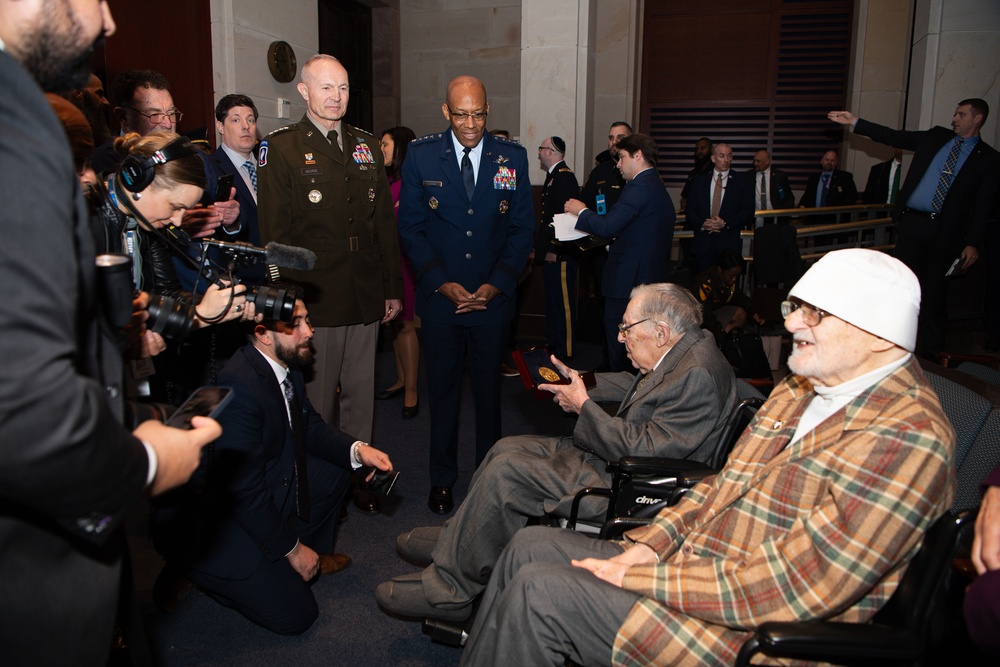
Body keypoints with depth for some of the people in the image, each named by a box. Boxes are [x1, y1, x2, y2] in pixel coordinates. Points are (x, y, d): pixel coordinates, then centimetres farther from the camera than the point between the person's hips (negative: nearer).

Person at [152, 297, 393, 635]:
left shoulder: (286, 364, -4)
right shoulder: (238, 386, -31)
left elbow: (310, 426, 10)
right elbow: (245, 492, -27)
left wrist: (357, 449, -10)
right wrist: (291, 548, -16)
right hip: (211, 521, -9)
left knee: (339, 467, 2)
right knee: (295, 615, -6)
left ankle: (313, 555, 18)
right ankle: (196, 570, 11)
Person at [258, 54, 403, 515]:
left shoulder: (367, 147, 13)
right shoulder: (281, 149, -2)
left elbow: (384, 223, 14)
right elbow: (275, 234, -7)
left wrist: (393, 287, 10)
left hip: (366, 298, 5)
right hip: (315, 300, -4)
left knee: (360, 391, 14)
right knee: (317, 398, 7)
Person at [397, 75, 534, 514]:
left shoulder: (512, 157, 1)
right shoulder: (420, 156, -1)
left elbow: (522, 229, 3)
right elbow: (411, 229, 0)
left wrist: (495, 285, -8)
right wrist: (442, 284, -10)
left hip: (494, 295, 1)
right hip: (440, 295, 0)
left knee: (489, 387, 11)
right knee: (443, 388, 9)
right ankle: (442, 478, 24)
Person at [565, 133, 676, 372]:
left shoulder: (639, 187, -17)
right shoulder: (658, 187, 16)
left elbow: (608, 227, -24)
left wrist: (581, 211, -8)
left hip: (627, 280, -10)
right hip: (651, 278, 10)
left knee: (617, 340, -2)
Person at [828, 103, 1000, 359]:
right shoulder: (936, 137, 13)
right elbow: (895, 137, 9)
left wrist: (972, 243, -9)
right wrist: (855, 122, 2)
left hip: (945, 231, -3)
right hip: (911, 222, 3)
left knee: (935, 291, 3)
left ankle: (930, 352, 15)